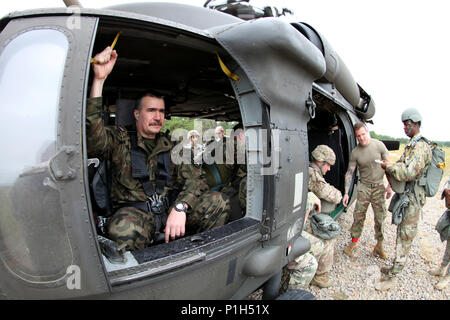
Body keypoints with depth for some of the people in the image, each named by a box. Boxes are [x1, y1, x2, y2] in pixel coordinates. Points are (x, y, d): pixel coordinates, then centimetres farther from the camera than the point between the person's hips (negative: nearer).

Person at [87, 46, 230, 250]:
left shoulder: (171, 147, 14)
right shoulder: (120, 139, 6)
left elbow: (195, 179, 3)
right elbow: (93, 138, -18)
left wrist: (180, 208, -19)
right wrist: (99, 79, -25)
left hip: (170, 208, 4)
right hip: (133, 211, -3)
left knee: (216, 202, -19)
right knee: (123, 230, -39)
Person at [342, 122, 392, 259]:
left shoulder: (379, 145, -7)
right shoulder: (355, 152, -4)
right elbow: (349, 173, -2)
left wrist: (389, 186, -5)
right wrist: (346, 193, -7)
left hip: (379, 186, 0)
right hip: (364, 186, 1)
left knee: (380, 217, 5)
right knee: (358, 216, 3)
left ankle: (379, 245, 20)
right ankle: (354, 241, 19)